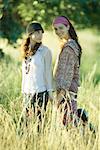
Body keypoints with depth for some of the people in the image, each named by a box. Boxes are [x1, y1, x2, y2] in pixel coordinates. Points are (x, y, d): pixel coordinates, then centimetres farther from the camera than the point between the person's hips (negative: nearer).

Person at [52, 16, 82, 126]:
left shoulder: (69, 47, -14)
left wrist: (62, 92, -19)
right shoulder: (72, 44, 17)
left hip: (66, 90, -10)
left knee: (67, 119, -10)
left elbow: (69, 72, -18)